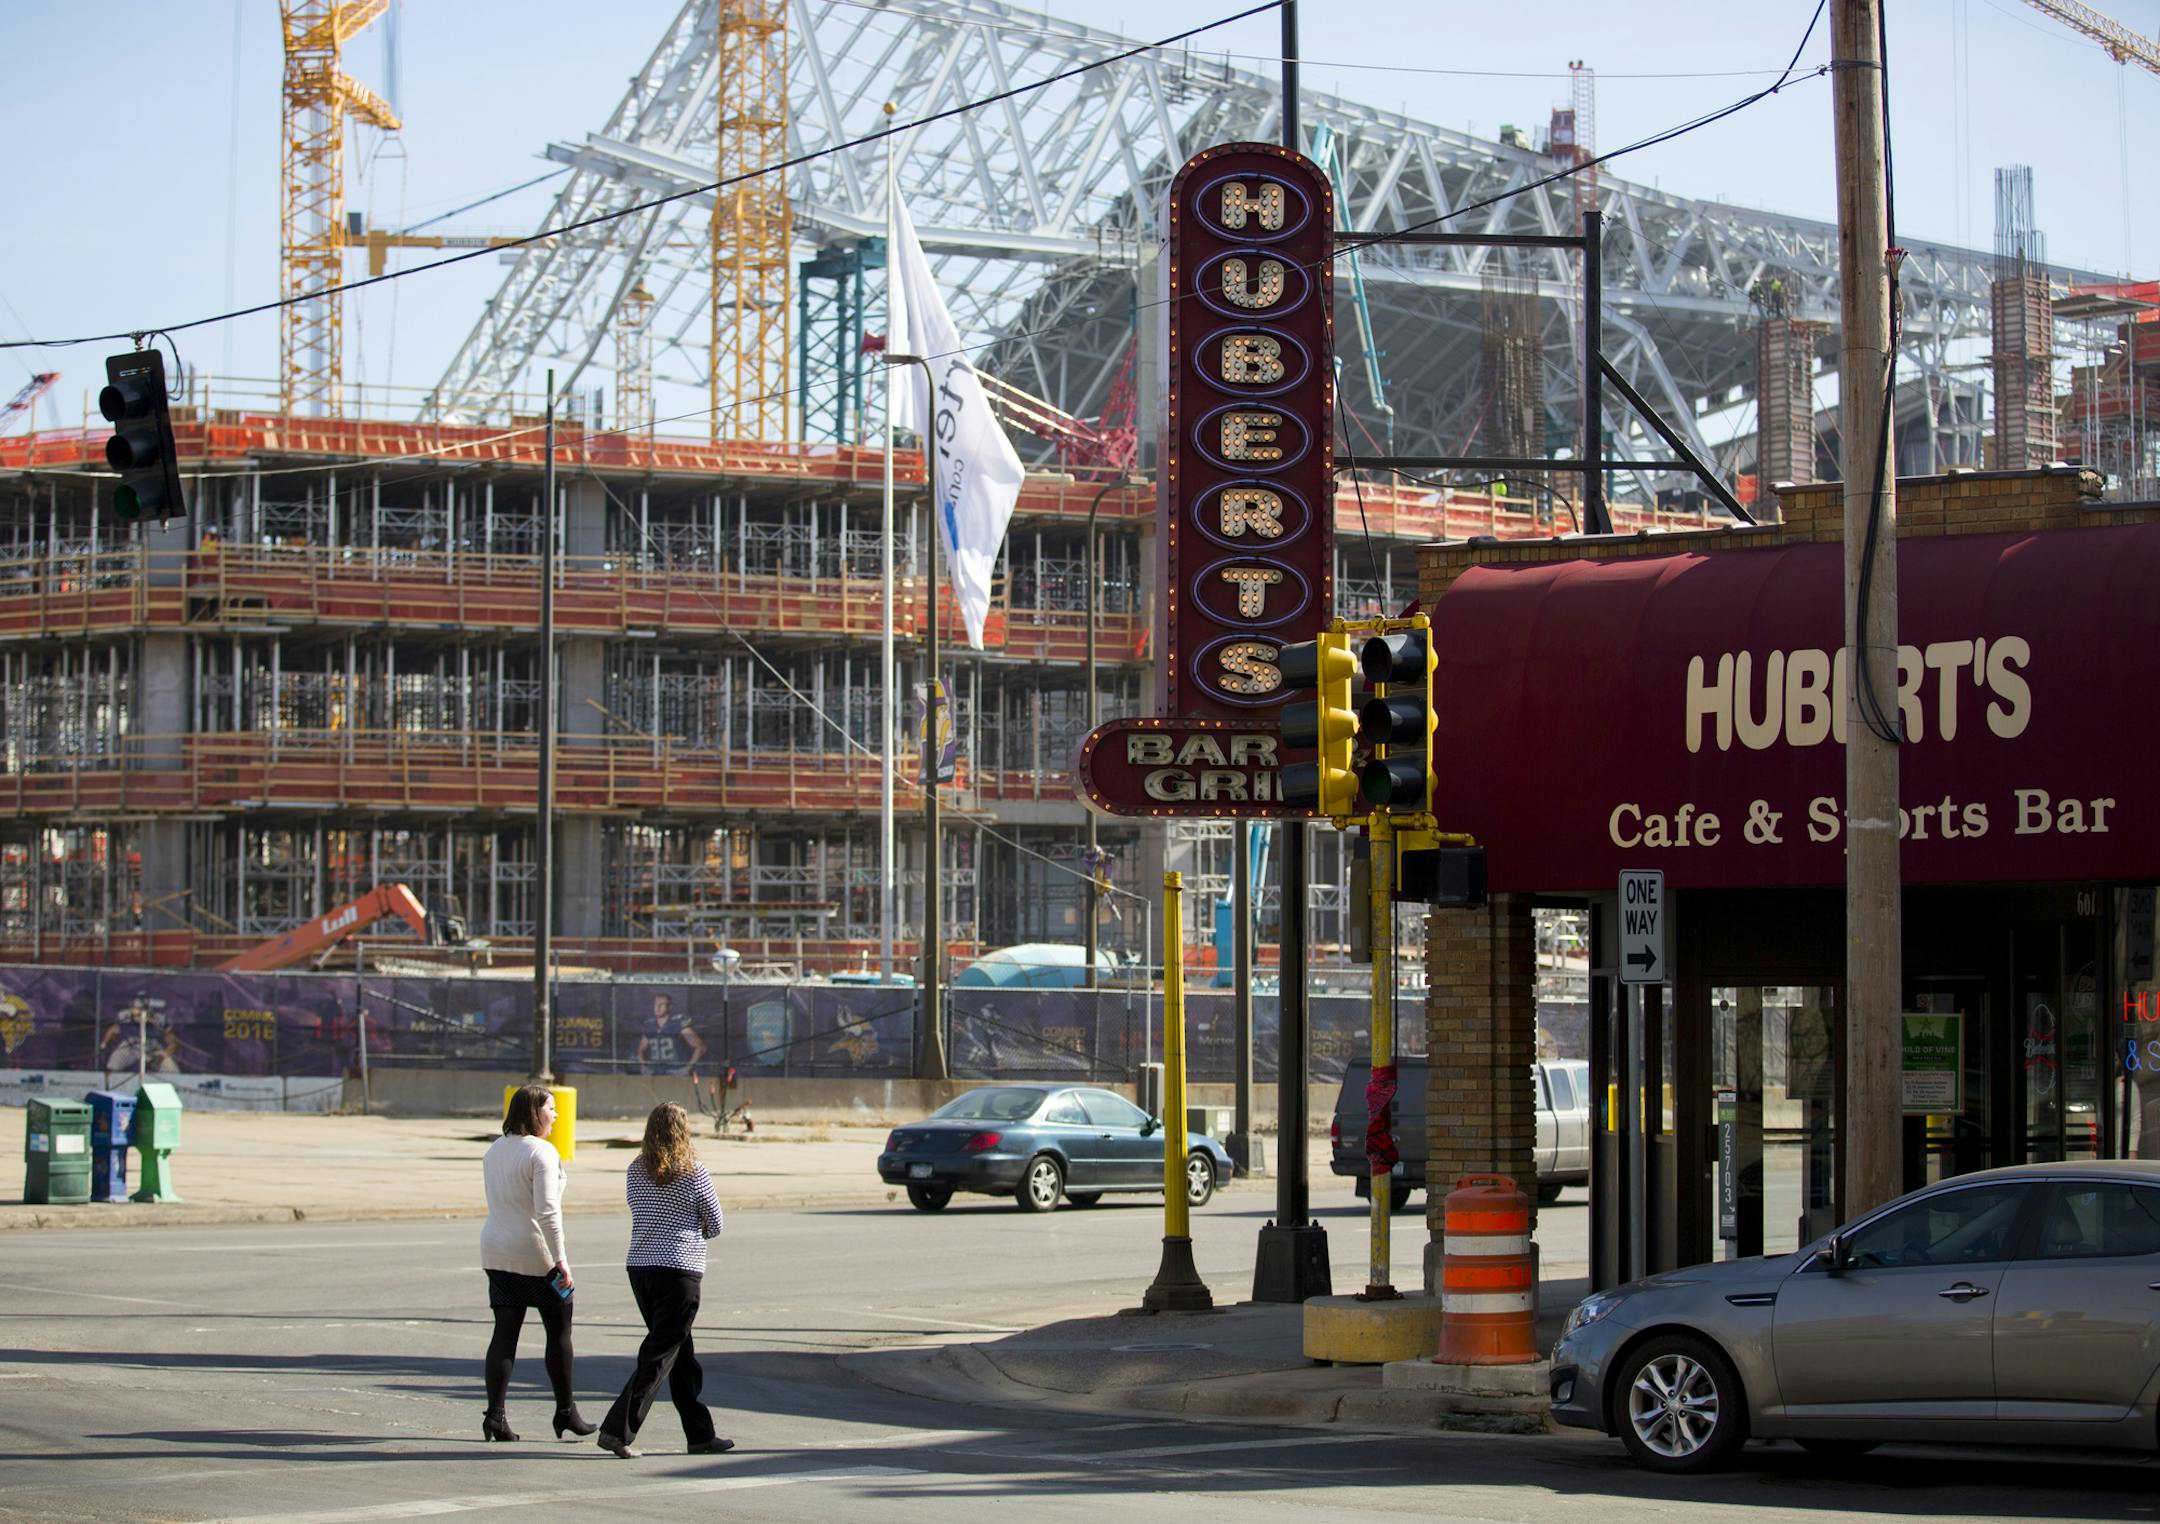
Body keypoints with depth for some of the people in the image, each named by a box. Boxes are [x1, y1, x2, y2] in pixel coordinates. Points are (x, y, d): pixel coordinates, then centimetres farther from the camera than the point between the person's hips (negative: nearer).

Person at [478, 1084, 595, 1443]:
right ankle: (566, 1411, 15)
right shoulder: (541, 1152, -14)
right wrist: (561, 1260, -21)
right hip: (536, 1253, -7)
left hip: (496, 1253, 7)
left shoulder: (494, 1151, 11)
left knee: (505, 1332, 4)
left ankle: (494, 1413, -6)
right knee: (559, 1331, 8)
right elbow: (547, 1211, -21)